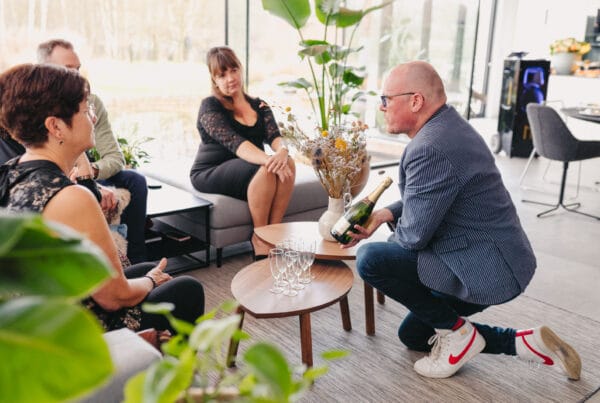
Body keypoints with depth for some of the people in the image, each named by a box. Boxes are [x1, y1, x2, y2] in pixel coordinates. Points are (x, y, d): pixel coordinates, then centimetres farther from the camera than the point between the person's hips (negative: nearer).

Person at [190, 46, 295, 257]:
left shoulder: (259, 106, 9)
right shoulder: (210, 106, -8)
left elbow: (274, 136, -8)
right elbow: (235, 143, -24)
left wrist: (282, 151, -34)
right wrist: (269, 159, -40)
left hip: (245, 169, 5)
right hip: (210, 174, -5)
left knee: (288, 163, -24)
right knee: (266, 170, -32)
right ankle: (259, 237, -19)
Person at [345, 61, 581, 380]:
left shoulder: (429, 150, -27)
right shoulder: (449, 126, 6)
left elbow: (413, 235, -22)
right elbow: (425, 199, 17)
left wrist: (388, 243, 1)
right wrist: (388, 213, 0)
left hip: (487, 269, -10)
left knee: (369, 259, -19)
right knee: (413, 336, 21)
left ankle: (458, 331, -1)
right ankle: (525, 342, 18)